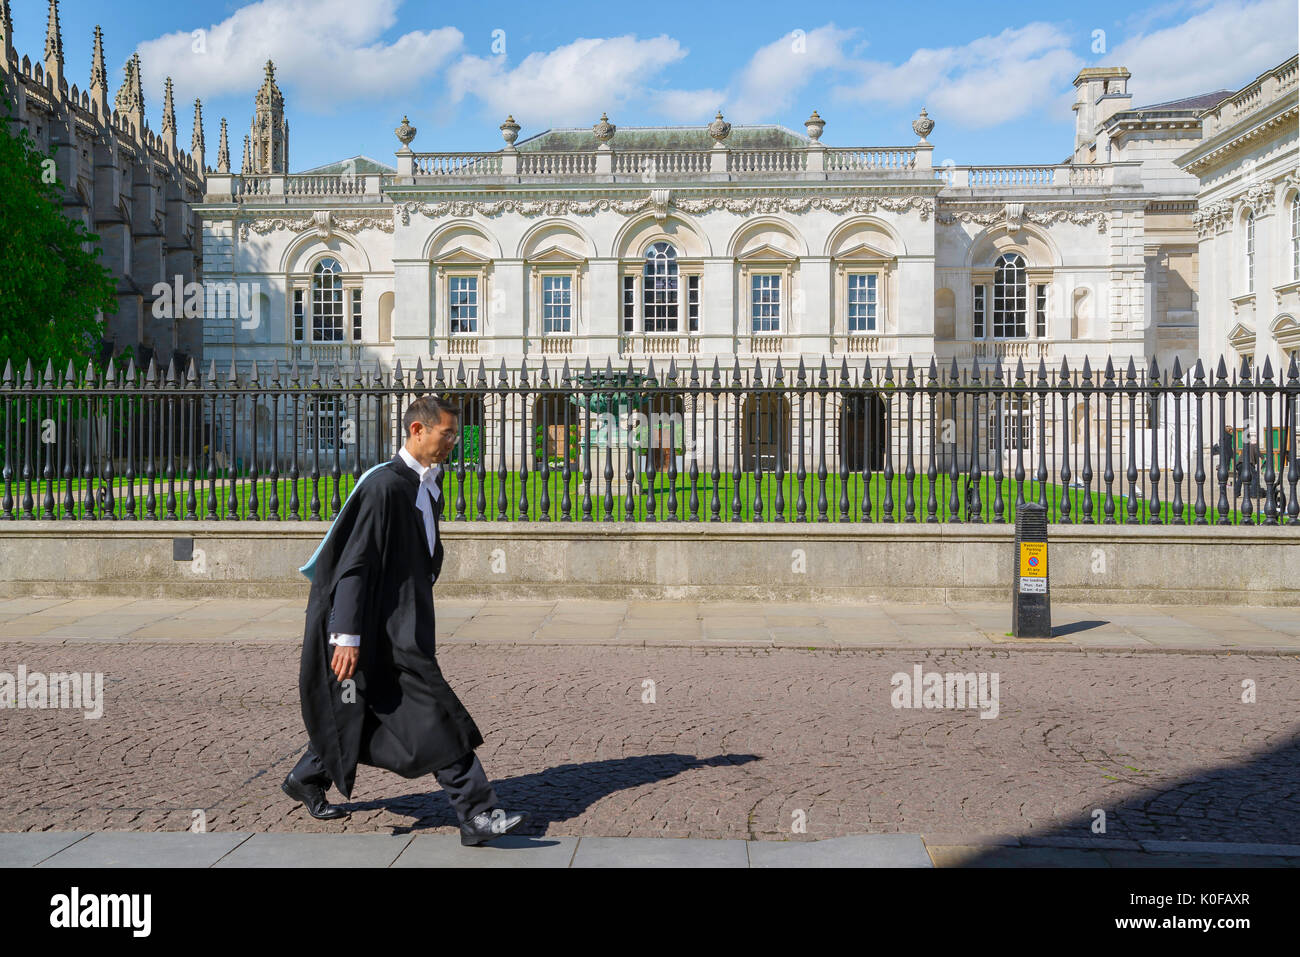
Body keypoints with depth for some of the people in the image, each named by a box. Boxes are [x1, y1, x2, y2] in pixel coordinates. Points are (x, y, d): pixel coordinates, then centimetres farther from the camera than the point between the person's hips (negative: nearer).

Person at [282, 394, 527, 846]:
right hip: (386, 630, -10)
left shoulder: (427, 487, 11)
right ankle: (477, 813, -5)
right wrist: (348, 636, -23)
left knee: (361, 712, 19)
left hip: (407, 622, 10)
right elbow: (356, 563, -20)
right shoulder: (384, 484, -18)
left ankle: (306, 780, 38)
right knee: (435, 716, -10)